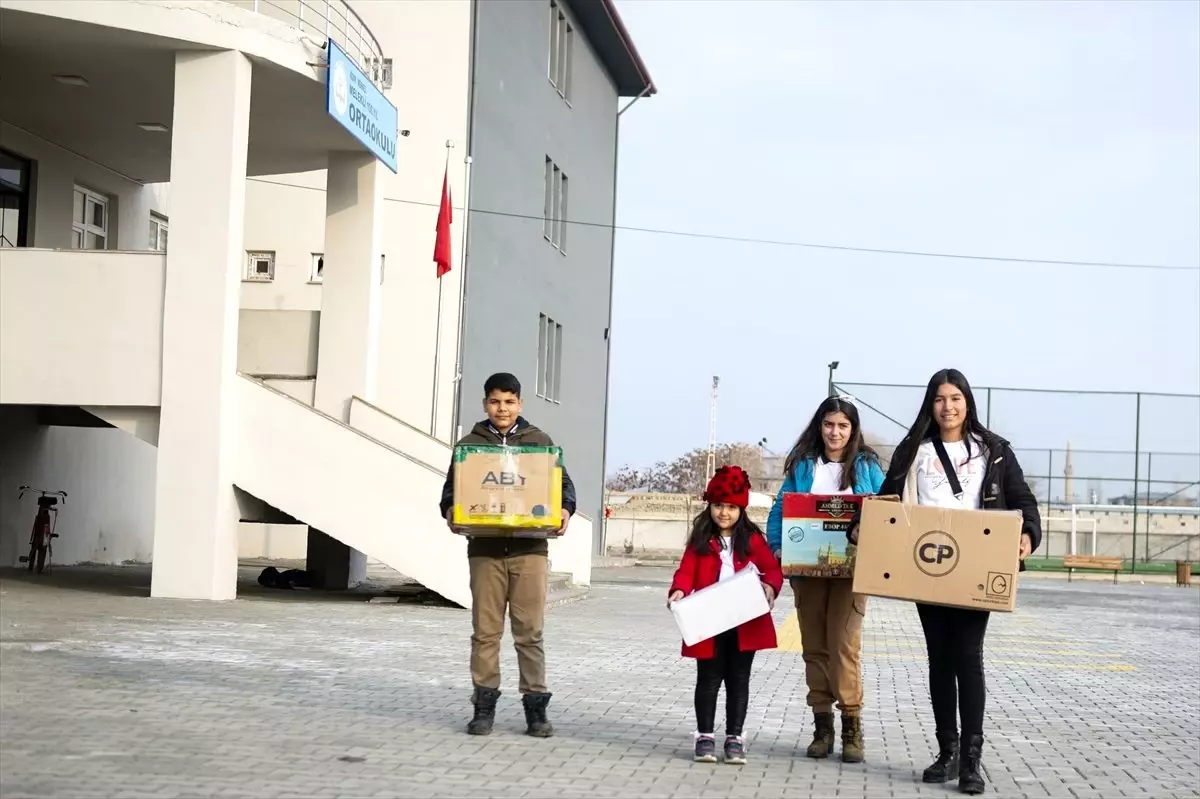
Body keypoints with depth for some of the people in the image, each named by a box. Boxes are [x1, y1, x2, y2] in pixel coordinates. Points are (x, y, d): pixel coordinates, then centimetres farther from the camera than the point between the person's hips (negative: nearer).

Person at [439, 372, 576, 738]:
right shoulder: (470, 444, 9)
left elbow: (563, 484, 10)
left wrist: (564, 510, -11)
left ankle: (536, 705, 4)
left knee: (530, 631, -1)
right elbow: (451, 489, 9)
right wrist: (450, 510, -13)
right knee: (485, 630, 3)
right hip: (485, 550, 1)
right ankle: (484, 705, 9)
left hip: (529, 550, -1)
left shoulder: (539, 441, 9)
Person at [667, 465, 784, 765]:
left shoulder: (751, 539, 2)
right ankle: (705, 736, 16)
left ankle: (734, 738, 15)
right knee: (708, 679, 8)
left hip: (745, 623, 0)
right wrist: (679, 590, -23)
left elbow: (772, 568, -1)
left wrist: (770, 586, -23)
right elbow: (687, 571, -3)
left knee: (738, 680, 8)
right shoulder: (701, 540, 3)